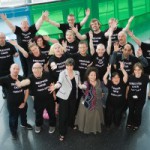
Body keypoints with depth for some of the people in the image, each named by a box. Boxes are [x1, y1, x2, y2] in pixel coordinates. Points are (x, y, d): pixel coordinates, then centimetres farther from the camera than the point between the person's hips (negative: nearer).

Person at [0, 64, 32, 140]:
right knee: (13, 118, 16)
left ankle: (24, 124, 60)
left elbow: (26, 90, -2)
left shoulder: (22, 79, -12)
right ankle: (13, 131, 42)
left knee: (23, 115, 29)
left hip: (22, 103, 4)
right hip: (12, 104, -3)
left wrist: (24, 102, -3)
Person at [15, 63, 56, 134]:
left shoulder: (47, 75, -18)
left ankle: (52, 125, 49)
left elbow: (52, 85, -3)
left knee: (51, 113, 20)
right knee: (38, 114, 23)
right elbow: (26, 81, -49)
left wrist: (54, 95, 5)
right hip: (38, 100, 0)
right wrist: (20, 84, -72)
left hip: (49, 99, 1)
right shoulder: (31, 78, -25)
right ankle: (38, 125, 53)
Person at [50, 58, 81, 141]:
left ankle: (71, 124, 51)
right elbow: (59, 82, -35)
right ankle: (62, 133, 11)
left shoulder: (77, 73, -1)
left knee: (72, 112, 22)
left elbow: (79, 83, 13)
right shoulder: (62, 73, -17)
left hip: (73, 96, 5)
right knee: (63, 115, -1)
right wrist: (54, 86, -54)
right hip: (64, 97, -5)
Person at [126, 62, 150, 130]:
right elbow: (128, 87, 0)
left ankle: (136, 124, 39)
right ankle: (129, 123, 44)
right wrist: (126, 96, 8)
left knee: (138, 112, 14)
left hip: (140, 99, -2)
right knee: (131, 111, 20)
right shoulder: (130, 77, -12)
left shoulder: (145, 77, -17)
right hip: (131, 98, 2)